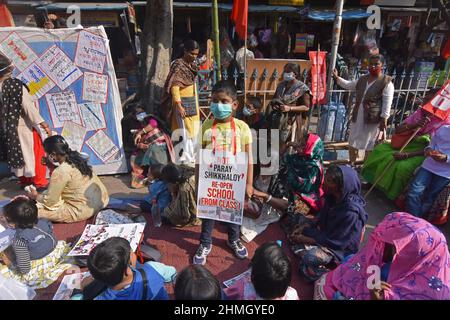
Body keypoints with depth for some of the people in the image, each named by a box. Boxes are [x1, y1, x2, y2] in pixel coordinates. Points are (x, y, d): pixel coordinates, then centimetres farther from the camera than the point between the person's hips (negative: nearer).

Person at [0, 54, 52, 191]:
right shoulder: (16, 85, -21)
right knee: (35, 153, 7)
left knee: (17, 154, 18)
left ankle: (24, 181, 31)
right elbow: (29, 106, -21)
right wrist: (43, 124, -17)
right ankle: (40, 182, 14)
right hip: (24, 126, -6)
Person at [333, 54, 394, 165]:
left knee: (369, 144, 3)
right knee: (353, 141, 12)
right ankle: (351, 164, 27)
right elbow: (348, 85, 22)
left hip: (373, 118, -6)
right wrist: (337, 78, 8)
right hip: (358, 116, 6)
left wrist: (384, 118, -17)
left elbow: (387, 102, -12)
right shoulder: (362, 79, 12)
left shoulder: (387, 82, -7)